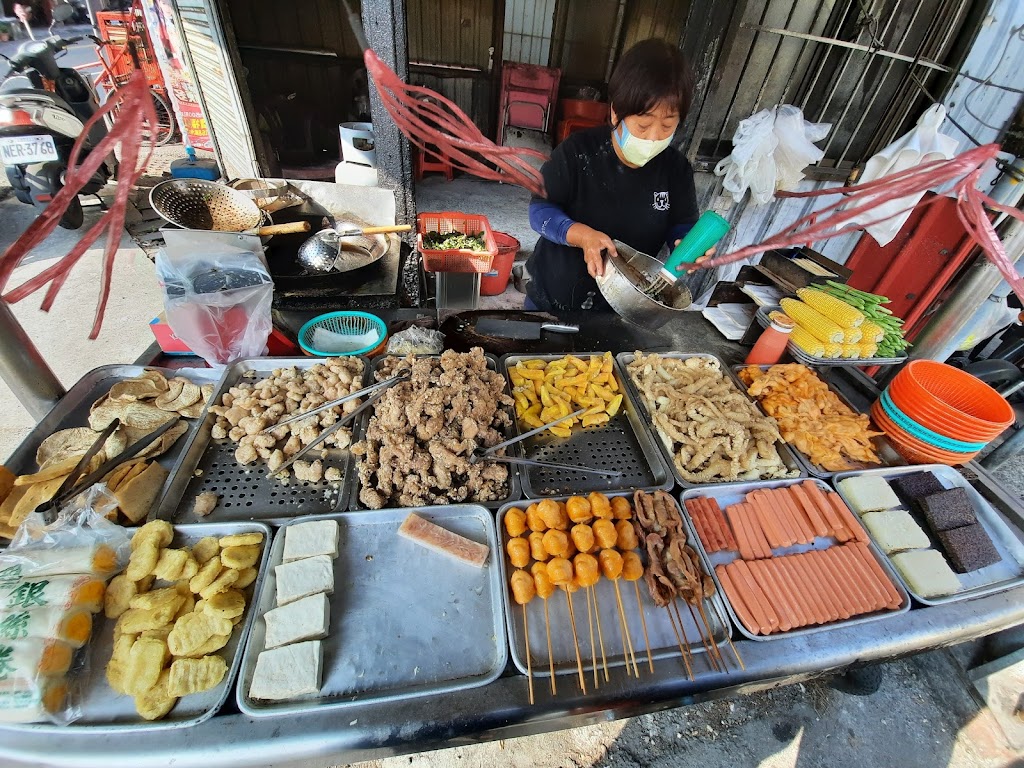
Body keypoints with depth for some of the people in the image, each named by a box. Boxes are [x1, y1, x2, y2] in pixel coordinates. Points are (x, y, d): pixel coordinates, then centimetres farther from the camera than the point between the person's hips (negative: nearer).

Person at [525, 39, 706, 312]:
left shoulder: (676, 169, -6)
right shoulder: (577, 152, -16)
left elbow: (682, 226, 2)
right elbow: (540, 209, -14)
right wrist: (581, 235, -32)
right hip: (553, 294, -2)